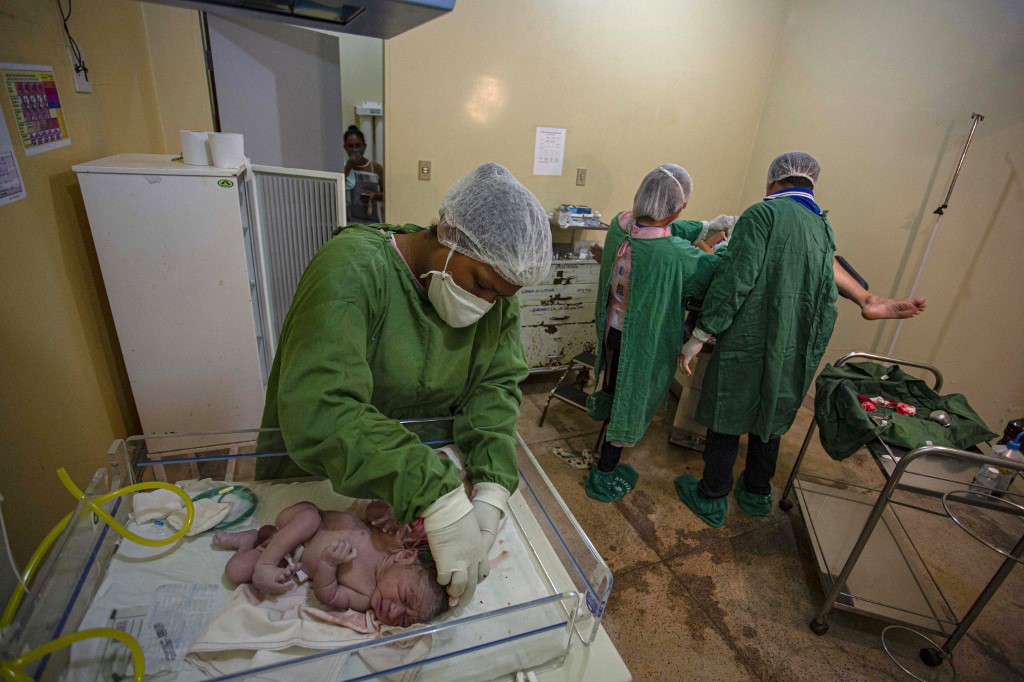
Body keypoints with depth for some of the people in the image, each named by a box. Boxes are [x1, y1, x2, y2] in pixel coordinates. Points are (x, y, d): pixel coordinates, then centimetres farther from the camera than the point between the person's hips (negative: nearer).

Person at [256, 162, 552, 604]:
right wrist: (438, 499, -44)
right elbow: (318, 411, -40)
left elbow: (496, 386, -12)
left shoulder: (497, 295, -9)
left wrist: (492, 489, -27)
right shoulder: (354, 267, -30)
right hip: (313, 472, -3)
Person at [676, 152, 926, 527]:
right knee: (769, 422, 24)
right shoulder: (823, 228, 12)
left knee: (726, 423, 10)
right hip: (796, 353, 7)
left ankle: (711, 500, 27)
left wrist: (699, 336, -18)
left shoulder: (763, 213, -12)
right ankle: (757, 494, 43)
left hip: (748, 346, -7)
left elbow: (734, 281, -20)